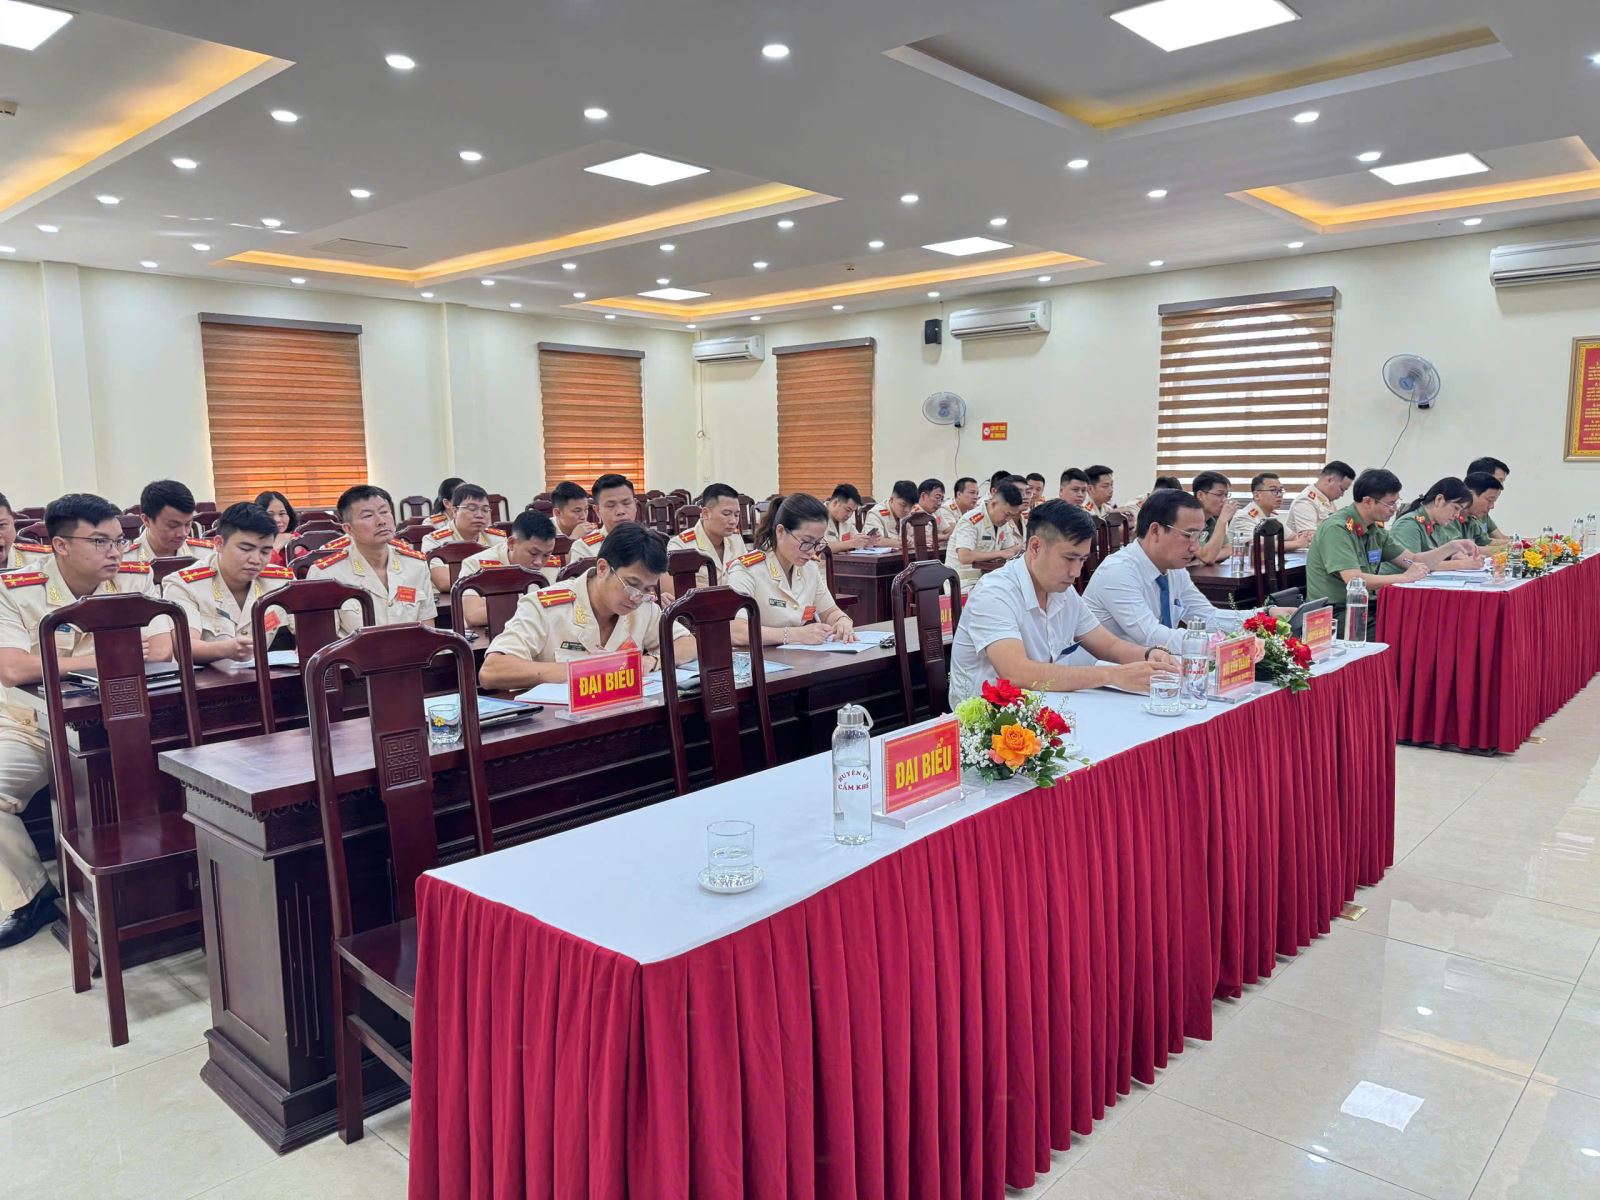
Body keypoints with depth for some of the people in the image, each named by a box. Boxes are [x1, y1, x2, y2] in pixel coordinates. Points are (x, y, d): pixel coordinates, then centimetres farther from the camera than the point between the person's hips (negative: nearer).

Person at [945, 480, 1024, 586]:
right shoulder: (970, 521, -18)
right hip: (963, 584, -8)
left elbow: (1010, 550, 19)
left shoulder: (1002, 521, 8)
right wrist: (1000, 554, -22)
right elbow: (964, 557, -30)